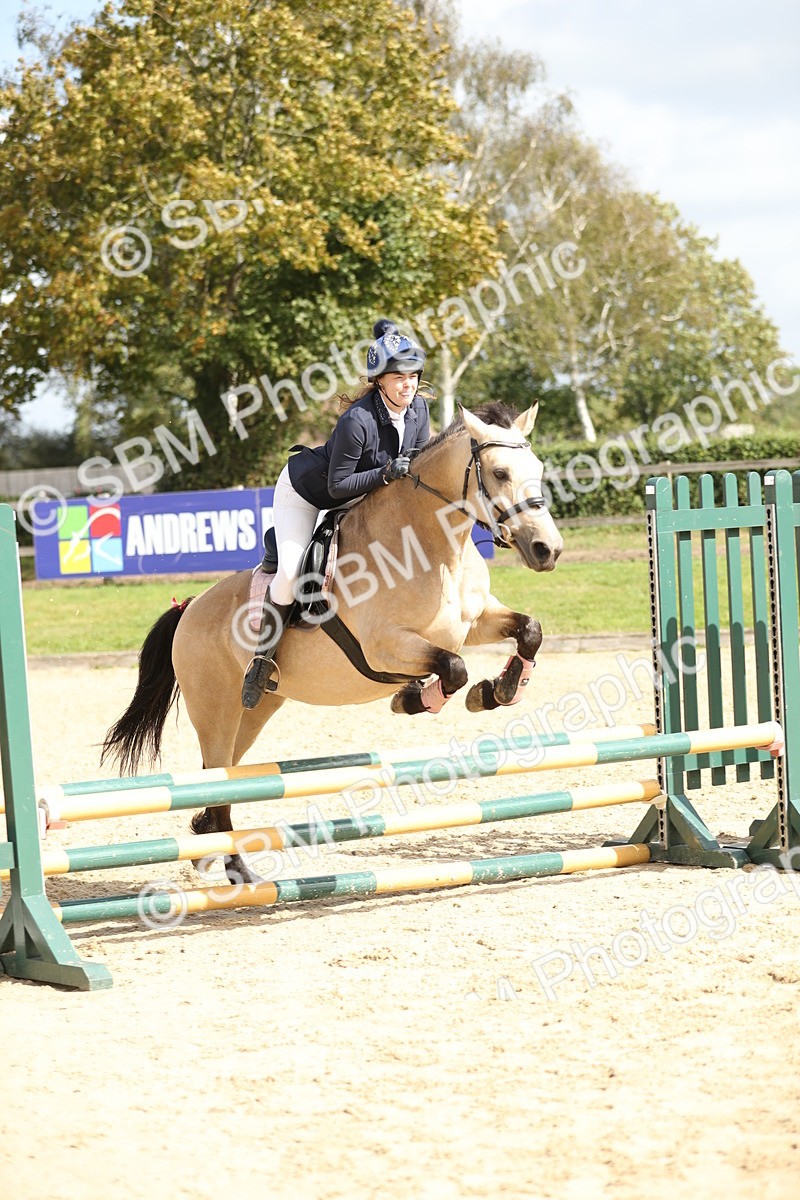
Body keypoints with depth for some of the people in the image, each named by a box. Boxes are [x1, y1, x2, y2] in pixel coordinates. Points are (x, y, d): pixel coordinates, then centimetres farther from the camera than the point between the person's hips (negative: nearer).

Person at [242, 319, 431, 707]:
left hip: (365, 496, 8)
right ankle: (263, 658, -5)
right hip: (304, 493, -7)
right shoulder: (357, 420, -36)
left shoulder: (418, 408, -16)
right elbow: (337, 485, -31)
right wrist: (386, 474, -42)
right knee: (290, 574, -21)